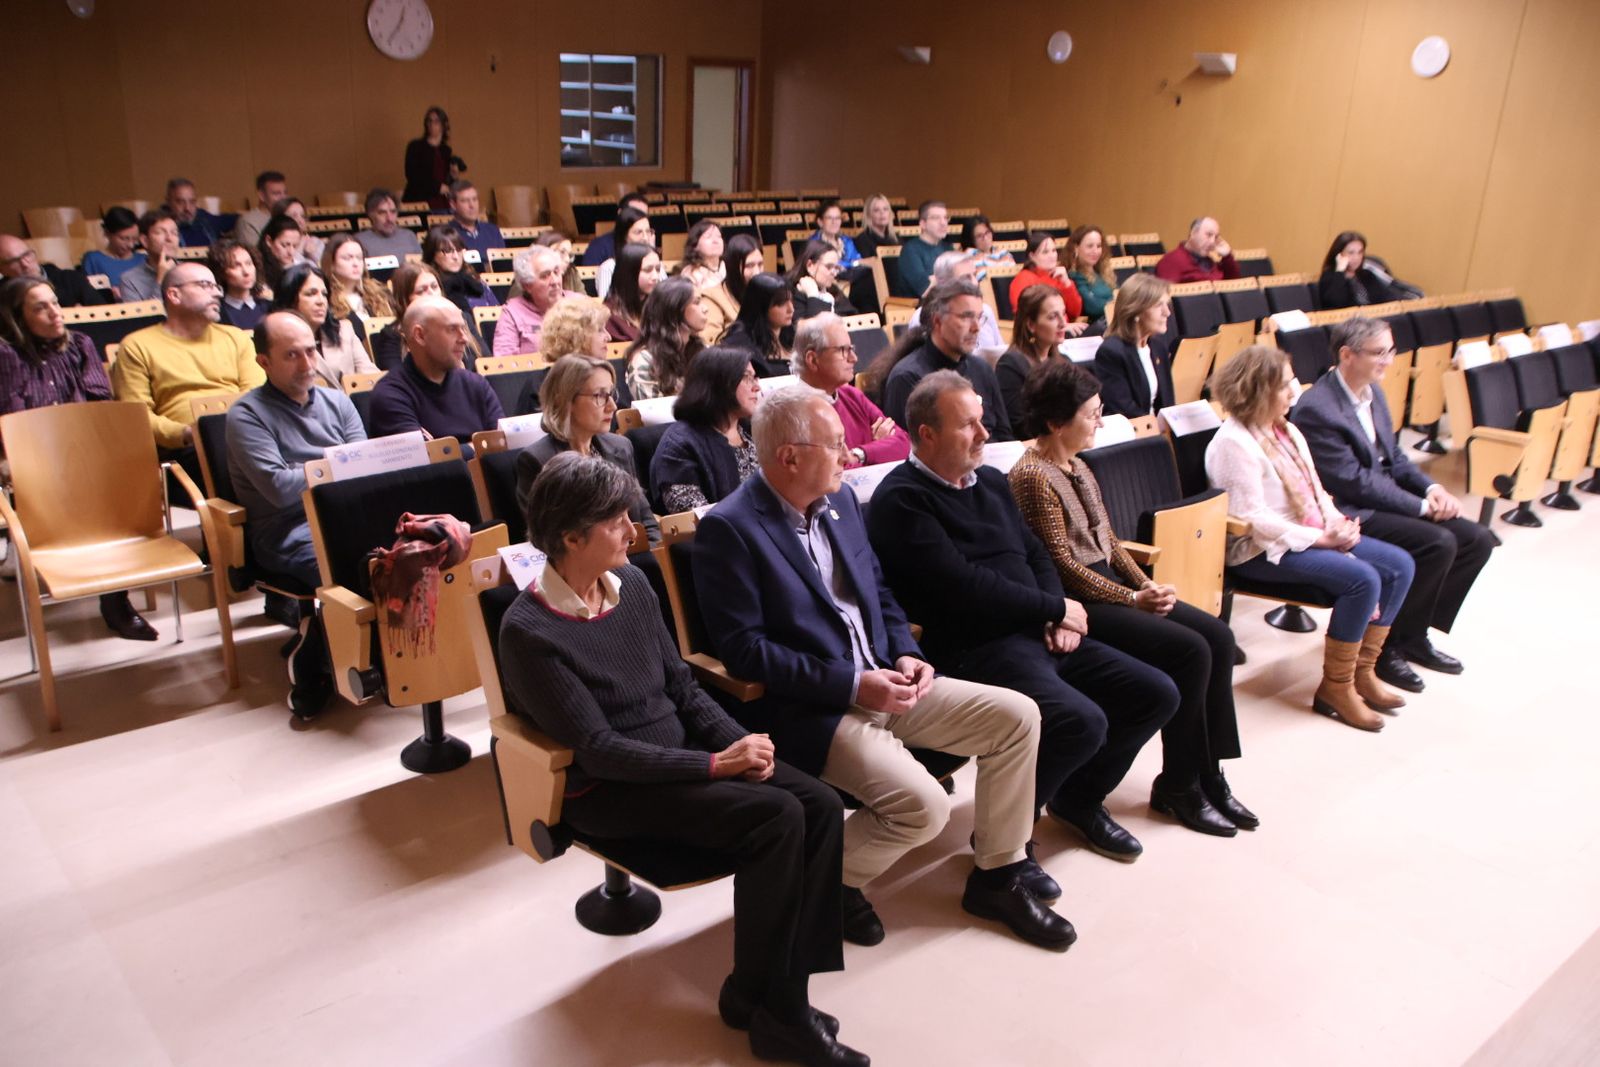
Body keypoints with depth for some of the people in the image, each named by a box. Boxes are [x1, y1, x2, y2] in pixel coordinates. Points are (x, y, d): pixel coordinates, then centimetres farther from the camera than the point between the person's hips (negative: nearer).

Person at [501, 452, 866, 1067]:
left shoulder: (631, 585, 3)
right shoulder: (529, 633, -18)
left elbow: (683, 687, 9)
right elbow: (599, 749, -20)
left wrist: (740, 743, -9)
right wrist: (716, 765, -24)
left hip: (680, 755, 7)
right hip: (607, 790, -7)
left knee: (821, 806, -14)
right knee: (775, 817, -25)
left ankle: (783, 987, -4)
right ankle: (757, 998, -5)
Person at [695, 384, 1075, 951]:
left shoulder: (841, 500, 9)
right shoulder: (728, 529, -15)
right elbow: (743, 648, -19)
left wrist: (905, 654, -1)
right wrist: (852, 685, -20)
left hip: (882, 681, 8)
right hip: (810, 711, -8)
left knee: (1017, 716, 1)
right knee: (924, 805, -25)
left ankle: (998, 874, 17)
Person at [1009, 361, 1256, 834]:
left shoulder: (1078, 468, 14)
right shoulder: (1033, 477, -14)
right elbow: (1063, 566, -16)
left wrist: (1148, 586, 2)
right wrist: (1133, 600, -14)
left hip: (1109, 584, 9)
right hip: (1077, 603, -9)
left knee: (1218, 636, -4)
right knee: (1190, 650, -19)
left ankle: (1207, 774, 2)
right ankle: (1176, 786, -2)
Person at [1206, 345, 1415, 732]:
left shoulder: (1287, 431, 14)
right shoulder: (1234, 443, -17)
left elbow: (1315, 490, 16)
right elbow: (1254, 519, -22)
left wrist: (1337, 524, -4)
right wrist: (1319, 538, -21)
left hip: (1311, 536, 10)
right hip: (1261, 552, -10)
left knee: (1399, 565, -1)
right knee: (1362, 579, -26)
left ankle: (1362, 671, 6)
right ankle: (1335, 688, -12)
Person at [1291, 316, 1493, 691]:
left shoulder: (1373, 392, 10)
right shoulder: (1315, 408, -20)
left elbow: (1394, 456, 18)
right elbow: (1355, 481, -22)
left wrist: (1432, 488, -1)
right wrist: (1422, 506, -18)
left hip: (1385, 499, 10)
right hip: (1349, 515, -9)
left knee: (1477, 539, -1)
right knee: (1439, 543, -25)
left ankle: (1414, 634, 11)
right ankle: (1384, 646, -9)